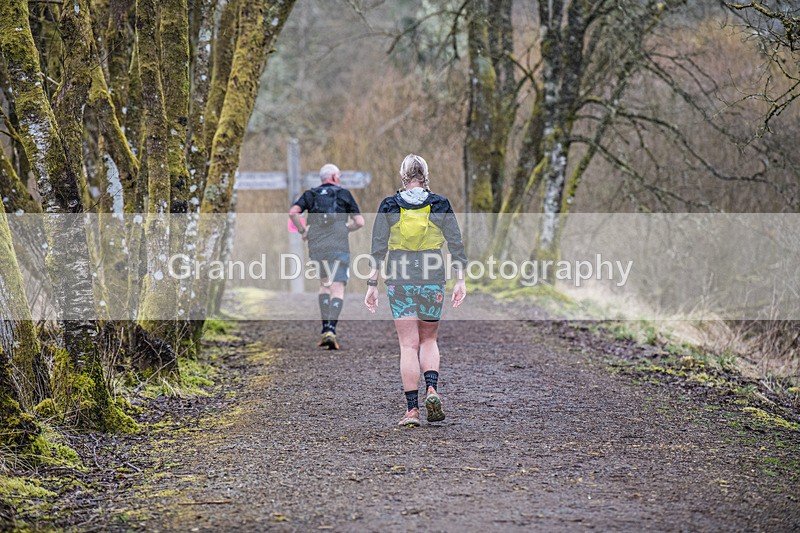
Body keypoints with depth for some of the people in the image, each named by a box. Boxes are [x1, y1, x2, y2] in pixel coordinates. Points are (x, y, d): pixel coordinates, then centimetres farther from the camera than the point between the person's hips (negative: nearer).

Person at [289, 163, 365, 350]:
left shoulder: (310, 194, 14)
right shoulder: (344, 194, 8)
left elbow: (293, 212, -4)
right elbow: (359, 222, 3)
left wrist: (302, 231, 9)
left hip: (316, 247, 3)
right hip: (339, 247, -3)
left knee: (325, 285, 22)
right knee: (337, 289, -4)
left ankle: (325, 329, 11)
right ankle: (331, 330, -24)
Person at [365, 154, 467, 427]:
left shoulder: (389, 205, 1)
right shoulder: (440, 204, 2)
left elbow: (378, 248, 0)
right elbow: (456, 244, 1)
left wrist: (372, 284, 4)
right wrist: (460, 280, 6)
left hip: (399, 278, -1)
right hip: (432, 277, 1)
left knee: (408, 345, 2)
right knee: (429, 339, 17)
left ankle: (412, 409, -3)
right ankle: (432, 389, -8)